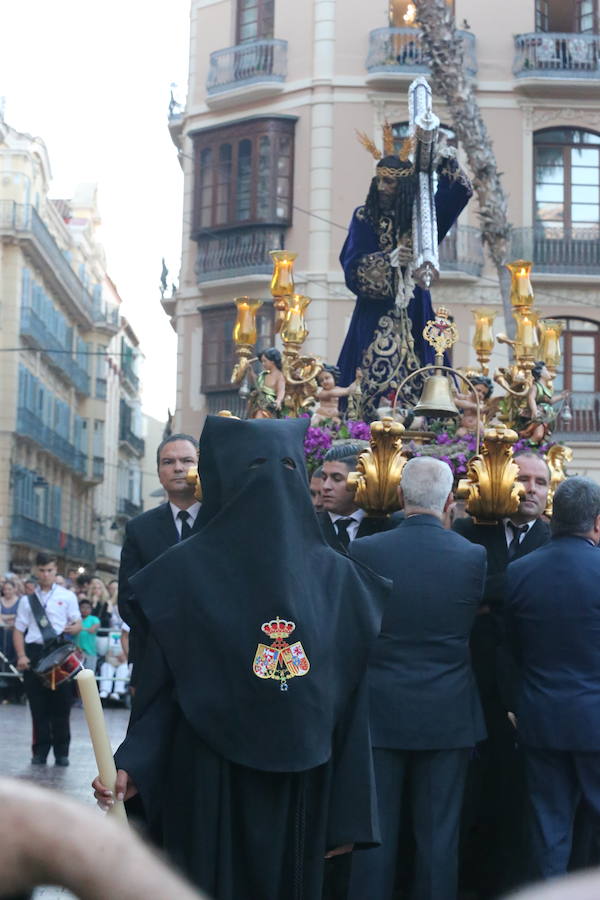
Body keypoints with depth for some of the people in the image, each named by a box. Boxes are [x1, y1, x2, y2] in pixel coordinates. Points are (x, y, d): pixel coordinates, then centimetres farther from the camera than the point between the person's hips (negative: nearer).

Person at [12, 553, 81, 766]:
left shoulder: (67, 596, 8)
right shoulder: (27, 599, 10)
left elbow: (78, 625, 7)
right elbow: (19, 630, 9)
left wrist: (72, 628, -18)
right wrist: (21, 656, -5)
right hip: (34, 653, 1)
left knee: (61, 704, 1)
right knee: (38, 705, 2)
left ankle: (61, 751, 10)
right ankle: (40, 750, 11)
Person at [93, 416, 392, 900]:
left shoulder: (337, 575, 3)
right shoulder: (188, 568, -3)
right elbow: (164, 687, -2)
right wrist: (130, 764, -14)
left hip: (304, 781, 3)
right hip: (213, 778, -2)